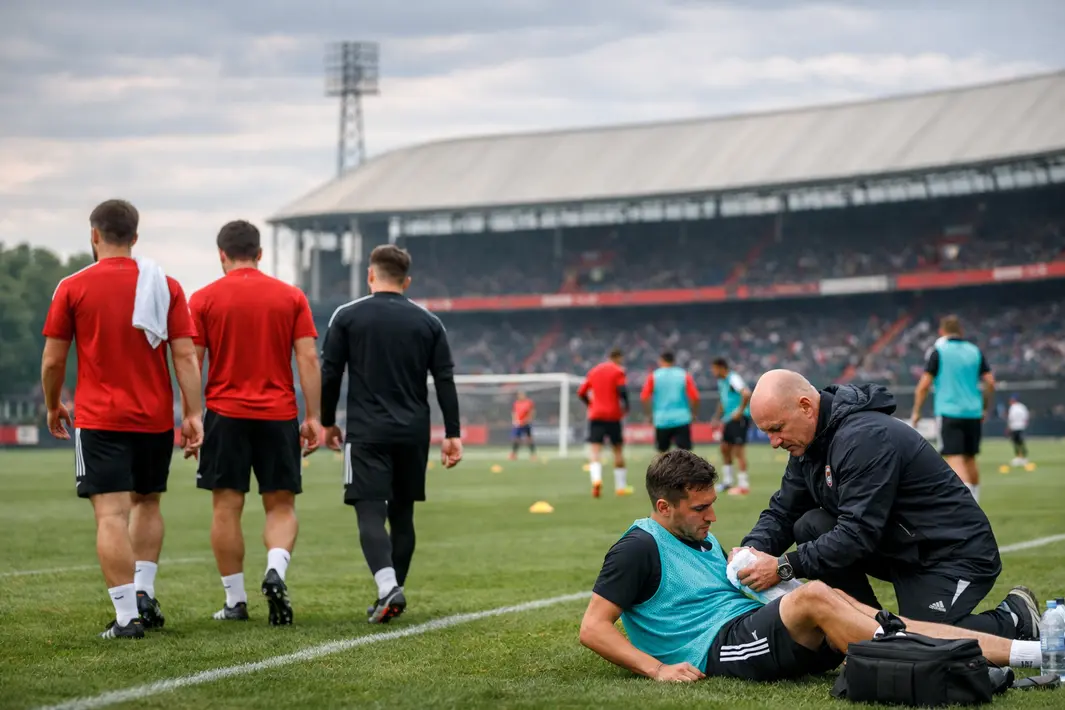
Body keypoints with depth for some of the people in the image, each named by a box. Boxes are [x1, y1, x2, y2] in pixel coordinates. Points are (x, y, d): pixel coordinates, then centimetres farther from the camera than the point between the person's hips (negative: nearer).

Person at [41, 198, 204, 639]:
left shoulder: (73, 288, -3)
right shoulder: (165, 286, 2)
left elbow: (52, 361, 1)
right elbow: (186, 356, -3)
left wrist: (53, 406, 17)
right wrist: (193, 414, -1)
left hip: (99, 420, -3)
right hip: (156, 418, 3)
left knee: (111, 514, -5)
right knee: (147, 503, 22)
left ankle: (127, 616, -11)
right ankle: (144, 594, 14)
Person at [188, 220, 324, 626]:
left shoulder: (204, 299, 2)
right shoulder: (291, 297, 4)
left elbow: (192, 364, -1)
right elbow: (308, 358, -1)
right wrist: (313, 418, 2)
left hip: (225, 414, -1)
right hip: (279, 415, 1)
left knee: (226, 507, 5)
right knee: (281, 506, 8)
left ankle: (235, 601, 6)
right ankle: (275, 571, -18)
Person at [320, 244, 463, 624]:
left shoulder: (347, 316, 0)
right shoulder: (429, 322, 7)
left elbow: (330, 374, 1)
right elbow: (445, 381, 4)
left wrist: (327, 422, 13)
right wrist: (452, 434, 7)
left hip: (366, 433, -3)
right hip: (413, 434, 3)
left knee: (370, 514, -7)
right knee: (402, 513, 15)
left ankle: (388, 588, -27)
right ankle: (393, 593, 20)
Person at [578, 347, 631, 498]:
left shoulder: (594, 371, 13)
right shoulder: (618, 371, -2)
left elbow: (581, 392, 10)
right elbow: (622, 390, -17)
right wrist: (626, 407, -2)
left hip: (595, 416, 2)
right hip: (613, 416, -2)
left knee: (594, 449, -7)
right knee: (618, 449, 12)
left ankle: (596, 479, -34)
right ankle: (621, 486, 16)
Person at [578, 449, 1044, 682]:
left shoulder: (704, 541, 27)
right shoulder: (641, 547, -1)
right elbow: (593, 628, -7)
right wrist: (657, 669, -18)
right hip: (716, 647, -8)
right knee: (815, 597, -31)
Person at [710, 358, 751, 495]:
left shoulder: (733, 378, -16)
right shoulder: (721, 381, 15)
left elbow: (747, 393, -31)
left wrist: (740, 411, -24)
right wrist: (717, 418, 24)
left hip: (740, 418, -10)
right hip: (730, 419, 10)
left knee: (738, 450, -8)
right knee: (725, 448, 13)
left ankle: (744, 485, -5)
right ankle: (728, 481, 23)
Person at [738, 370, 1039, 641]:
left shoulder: (865, 438, -27)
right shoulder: (808, 441, 2)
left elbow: (858, 535, -31)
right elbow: (781, 513, 5)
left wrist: (785, 566, -29)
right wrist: (753, 549, -17)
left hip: (956, 551, -9)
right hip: (899, 547, 9)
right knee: (810, 527, -8)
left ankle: (1015, 619, 3)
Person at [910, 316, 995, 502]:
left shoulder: (938, 351, -2)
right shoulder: (975, 351, 9)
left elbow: (924, 384, -7)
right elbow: (990, 382, 4)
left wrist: (916, 411, 2)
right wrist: (986, 408, 16)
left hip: (949, 413, -5)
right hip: (973, 413, 5)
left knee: (954, 459, -11)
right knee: (970, 459, 16)